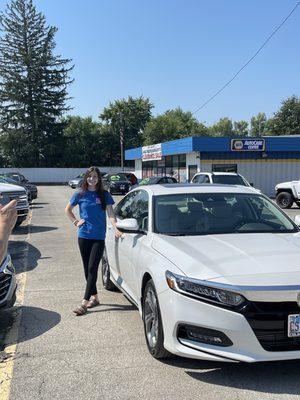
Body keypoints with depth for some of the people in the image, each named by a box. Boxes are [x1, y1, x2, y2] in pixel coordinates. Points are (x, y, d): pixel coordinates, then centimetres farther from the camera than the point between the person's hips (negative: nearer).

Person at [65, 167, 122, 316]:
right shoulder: (80, 194, 5)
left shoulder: (104, 195, 2)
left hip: (99, 237, -2)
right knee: (87, 268, 9)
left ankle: (84, 302, -9)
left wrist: (116, 228, -20)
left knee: (92, 268, -8)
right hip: (83, 235, 2)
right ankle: (94, 297, 25)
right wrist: (75, 222, 5)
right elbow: (68, 209, 18)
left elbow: (110, 213, -5)